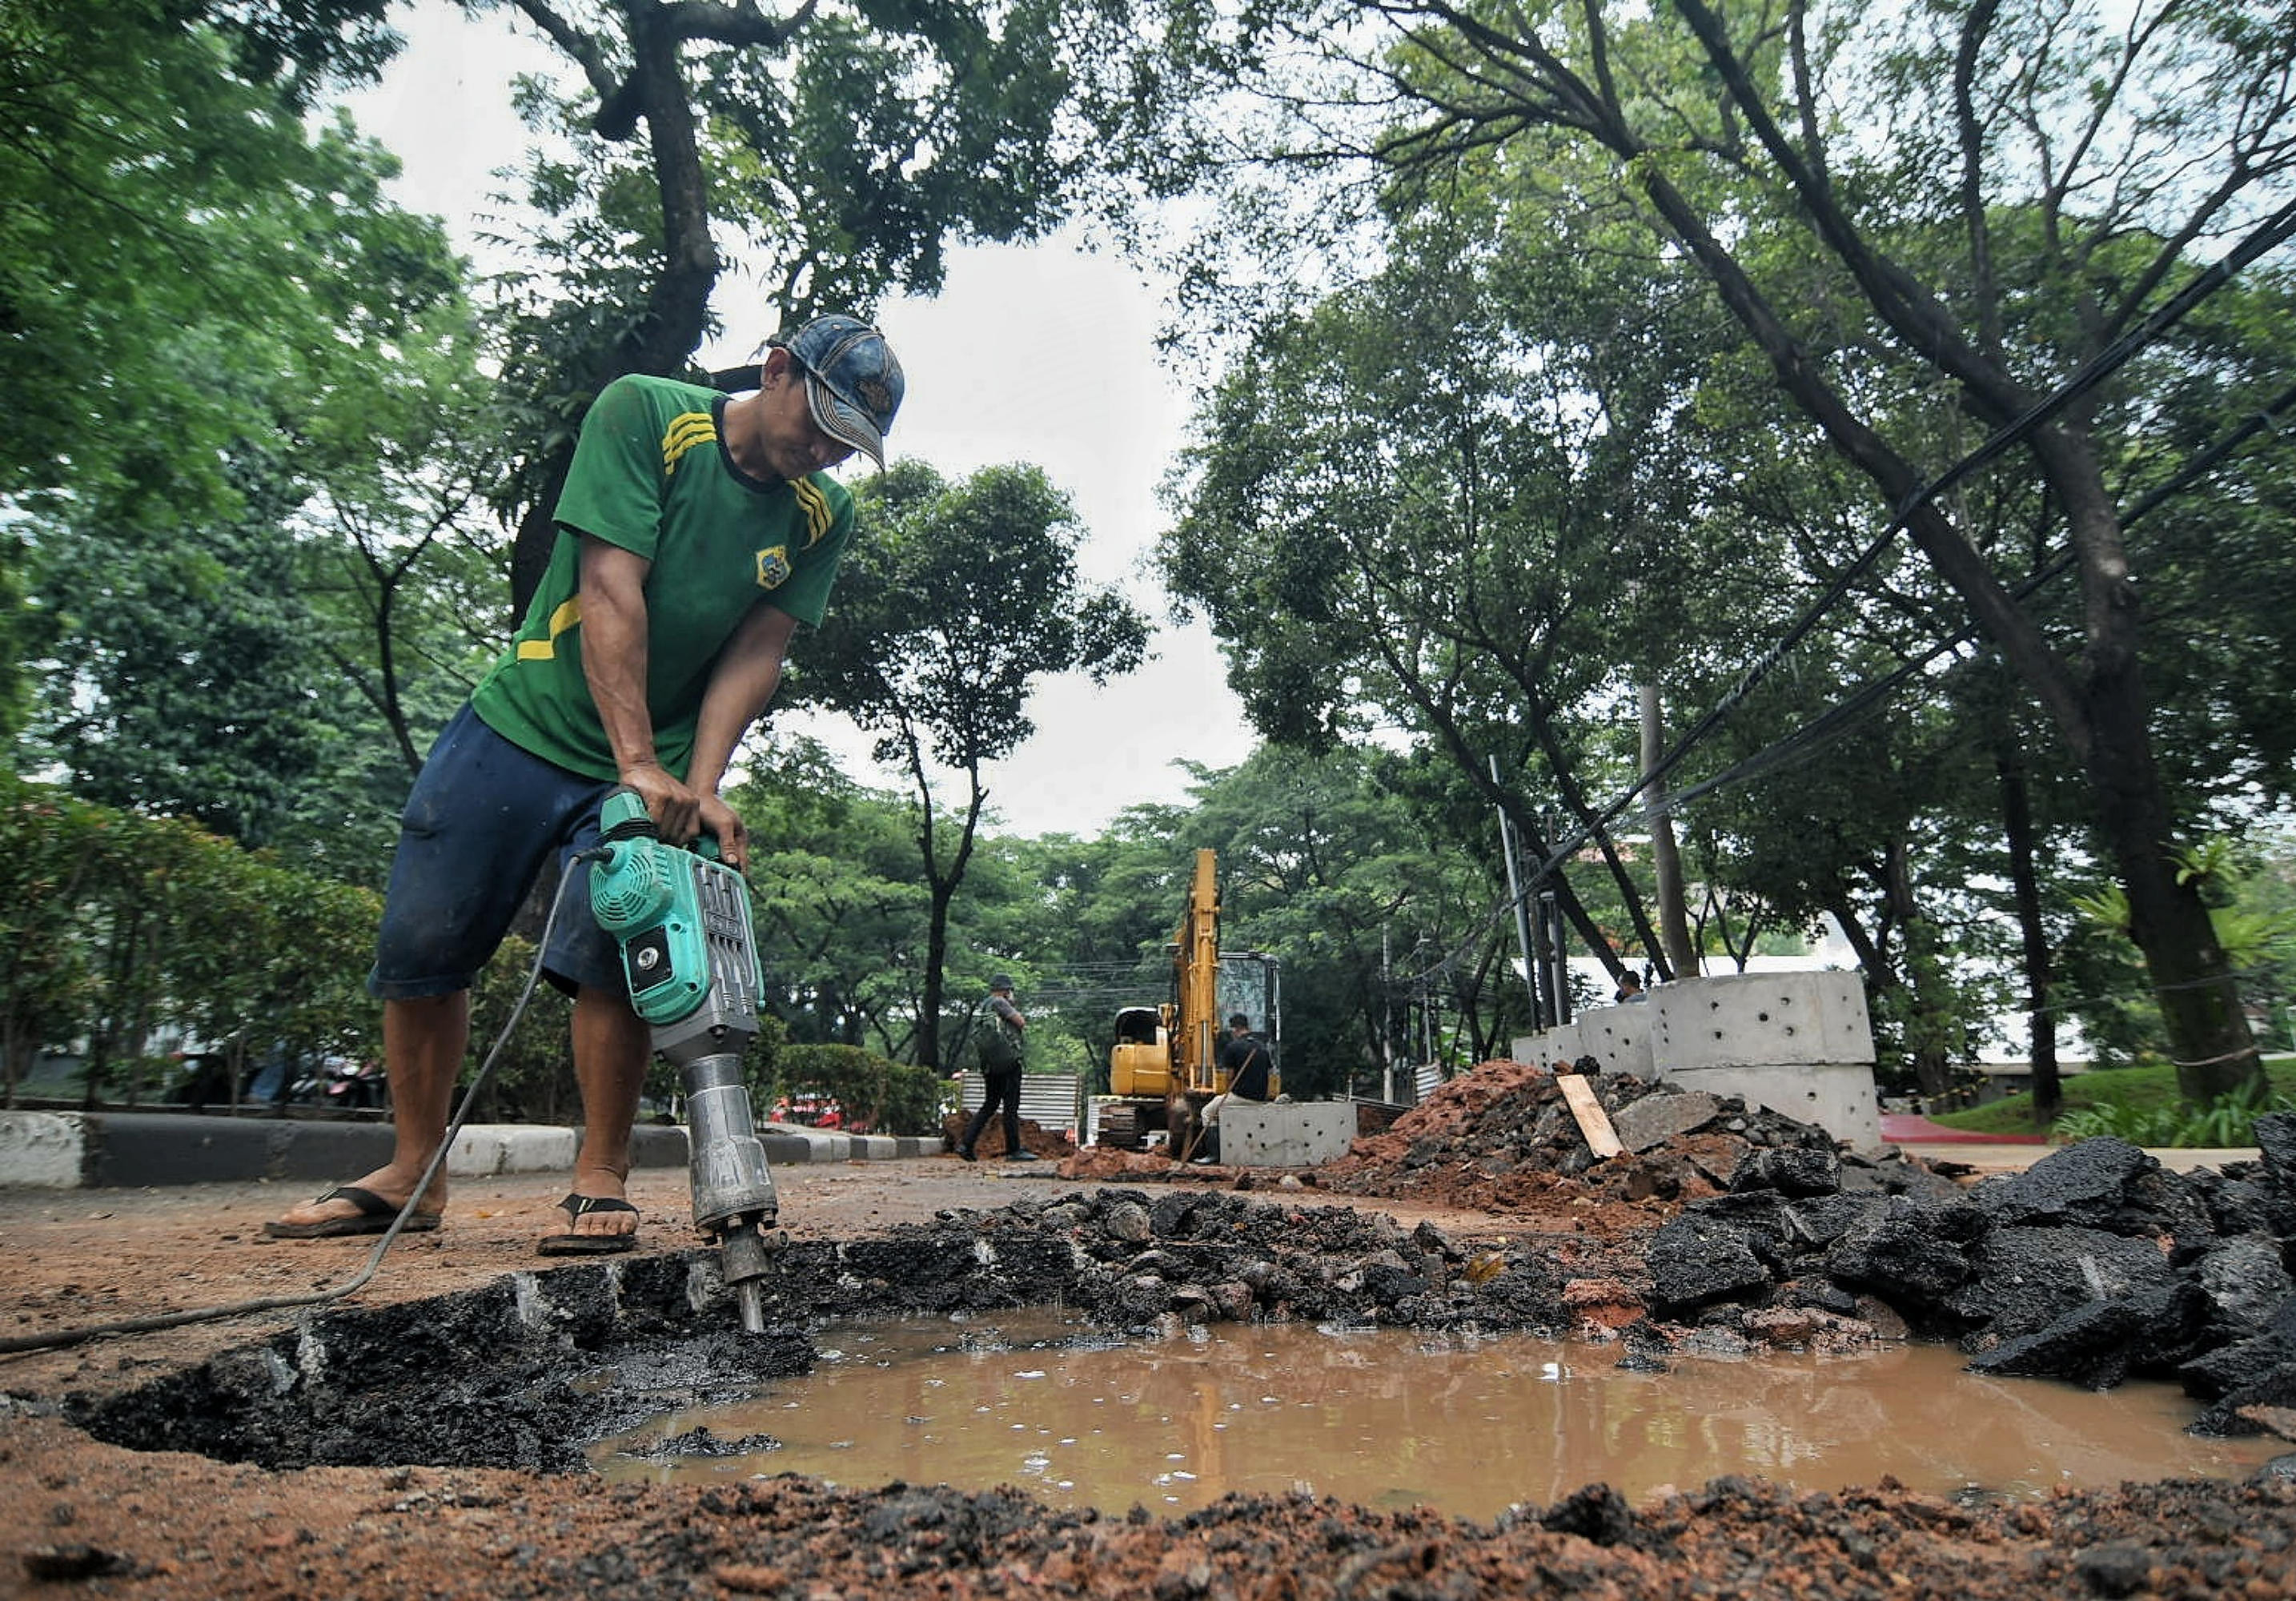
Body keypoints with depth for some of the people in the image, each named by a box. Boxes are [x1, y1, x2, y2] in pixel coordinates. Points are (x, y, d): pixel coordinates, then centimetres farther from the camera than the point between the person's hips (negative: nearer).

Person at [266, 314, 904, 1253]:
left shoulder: (822, 516, -2)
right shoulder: (642, 412, -11)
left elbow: (754, 655, -7)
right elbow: (610, 591, -20)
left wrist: (698, 789, -19)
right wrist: (637, 761, -27)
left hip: (653, 762, 1)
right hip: (524, 722, 0)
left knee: (609, 954, -14)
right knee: (419, 948, 3)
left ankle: (600, 1184, -1)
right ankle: (411, 1176, 18)